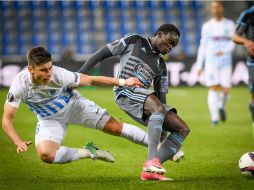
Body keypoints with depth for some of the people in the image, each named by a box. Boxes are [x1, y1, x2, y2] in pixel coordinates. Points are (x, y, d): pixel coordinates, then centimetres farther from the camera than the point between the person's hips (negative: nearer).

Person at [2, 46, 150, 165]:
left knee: (116, 127, -8)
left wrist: (122, 82, -16)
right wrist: (19, 142, -42)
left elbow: (89, 80, -18)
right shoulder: (20, 85, -31)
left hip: (73, 104, -1)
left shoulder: (59, 74, -31)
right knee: (45, 154, -26)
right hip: (49, 119, 1)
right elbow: (7, 119, -25)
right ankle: (89, 152, -6)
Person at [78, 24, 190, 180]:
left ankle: (149, 171, -14)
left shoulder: (161, 65, 24)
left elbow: (161, 96, 20)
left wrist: (163, 134, 10)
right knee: (158, 108, -36)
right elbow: (102, 54, 8)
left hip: (145, 98, 7)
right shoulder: (134, 41, 9)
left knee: (183, 129, -6)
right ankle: (152, 161, -45)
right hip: (126, 91, -7)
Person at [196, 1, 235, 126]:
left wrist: (224, 51, -23)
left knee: (225, 90, -4)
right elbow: (202, 46, 10)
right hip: (211, 62, 0)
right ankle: (214, 118, -11)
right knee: (213, 89, -11)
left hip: (225, 62, 0)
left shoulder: (229, 24, 5)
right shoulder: (207, 26, 7)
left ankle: (221, 106, 29)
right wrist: (199, 65, 7)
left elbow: (233, 42, -3)